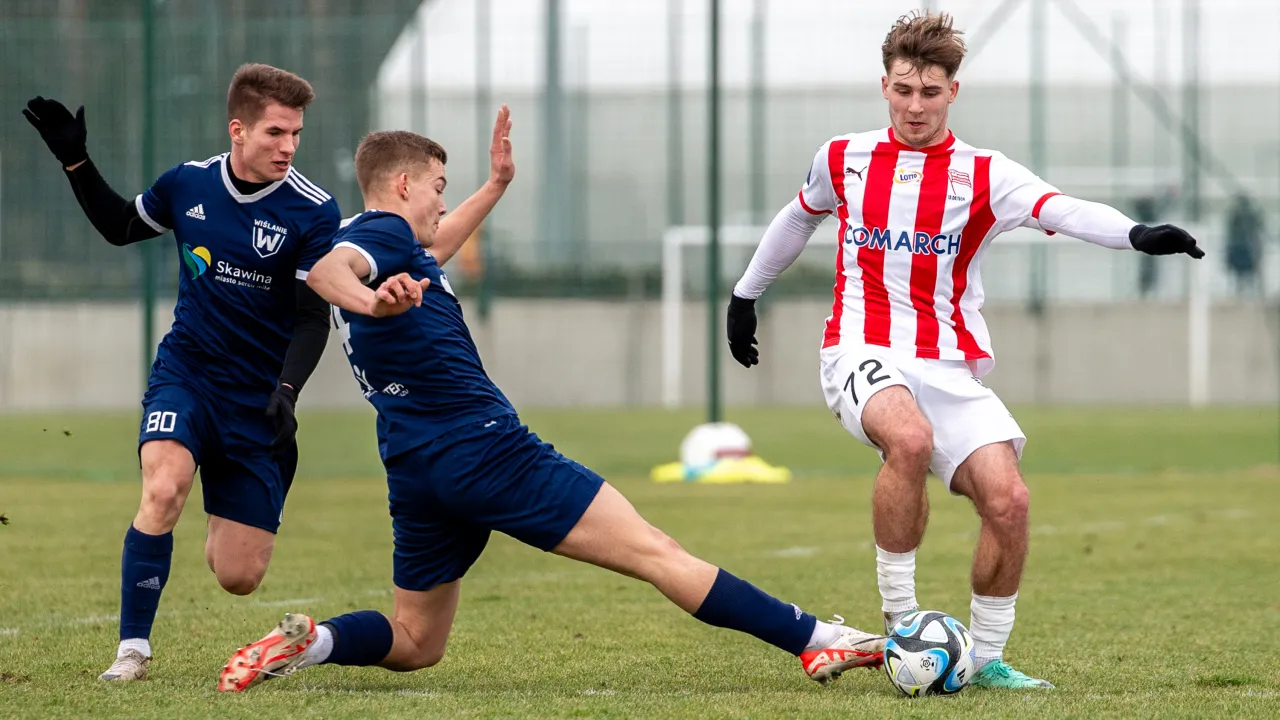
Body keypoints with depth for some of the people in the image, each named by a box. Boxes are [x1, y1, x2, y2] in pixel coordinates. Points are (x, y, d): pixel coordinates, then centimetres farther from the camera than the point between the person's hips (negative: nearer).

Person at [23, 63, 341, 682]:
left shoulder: (314, 212, -11)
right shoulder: (187, 184, -2)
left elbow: (313, 317, -10)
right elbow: (120, 227, 18)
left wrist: (287, 391, -25)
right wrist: (74, 159, 6)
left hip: (257, 401, -1)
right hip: (185, 373, 1)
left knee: (238, 578, -1)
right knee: (163, 490, -31)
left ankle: (221, 532, 38)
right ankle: (132, 649, -20)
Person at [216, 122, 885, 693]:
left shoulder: (370, 240, 21)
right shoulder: (382, 233, -7)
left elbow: (433, 248, 43)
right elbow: (325, 269, -30)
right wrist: (373, 301, -50)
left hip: (414, 474, 9)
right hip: (484, 448, -9)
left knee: (413, 644, 17)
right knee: (657, 554, -9)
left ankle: (307, 640, -10)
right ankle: (814, 639, -11)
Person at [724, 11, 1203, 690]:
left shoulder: (982, 175, -2)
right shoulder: (843, 158, 6)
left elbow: (1061, 209, -21)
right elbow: (798, 218, 27)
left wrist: (1136, 233, -40)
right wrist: (745, 294, 36)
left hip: (950, 365, 1)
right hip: (863, 349, -1)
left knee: (1007, 500, -16)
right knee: (910, 438, -35)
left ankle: (986, 657, 4)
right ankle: (899, 621, -22)